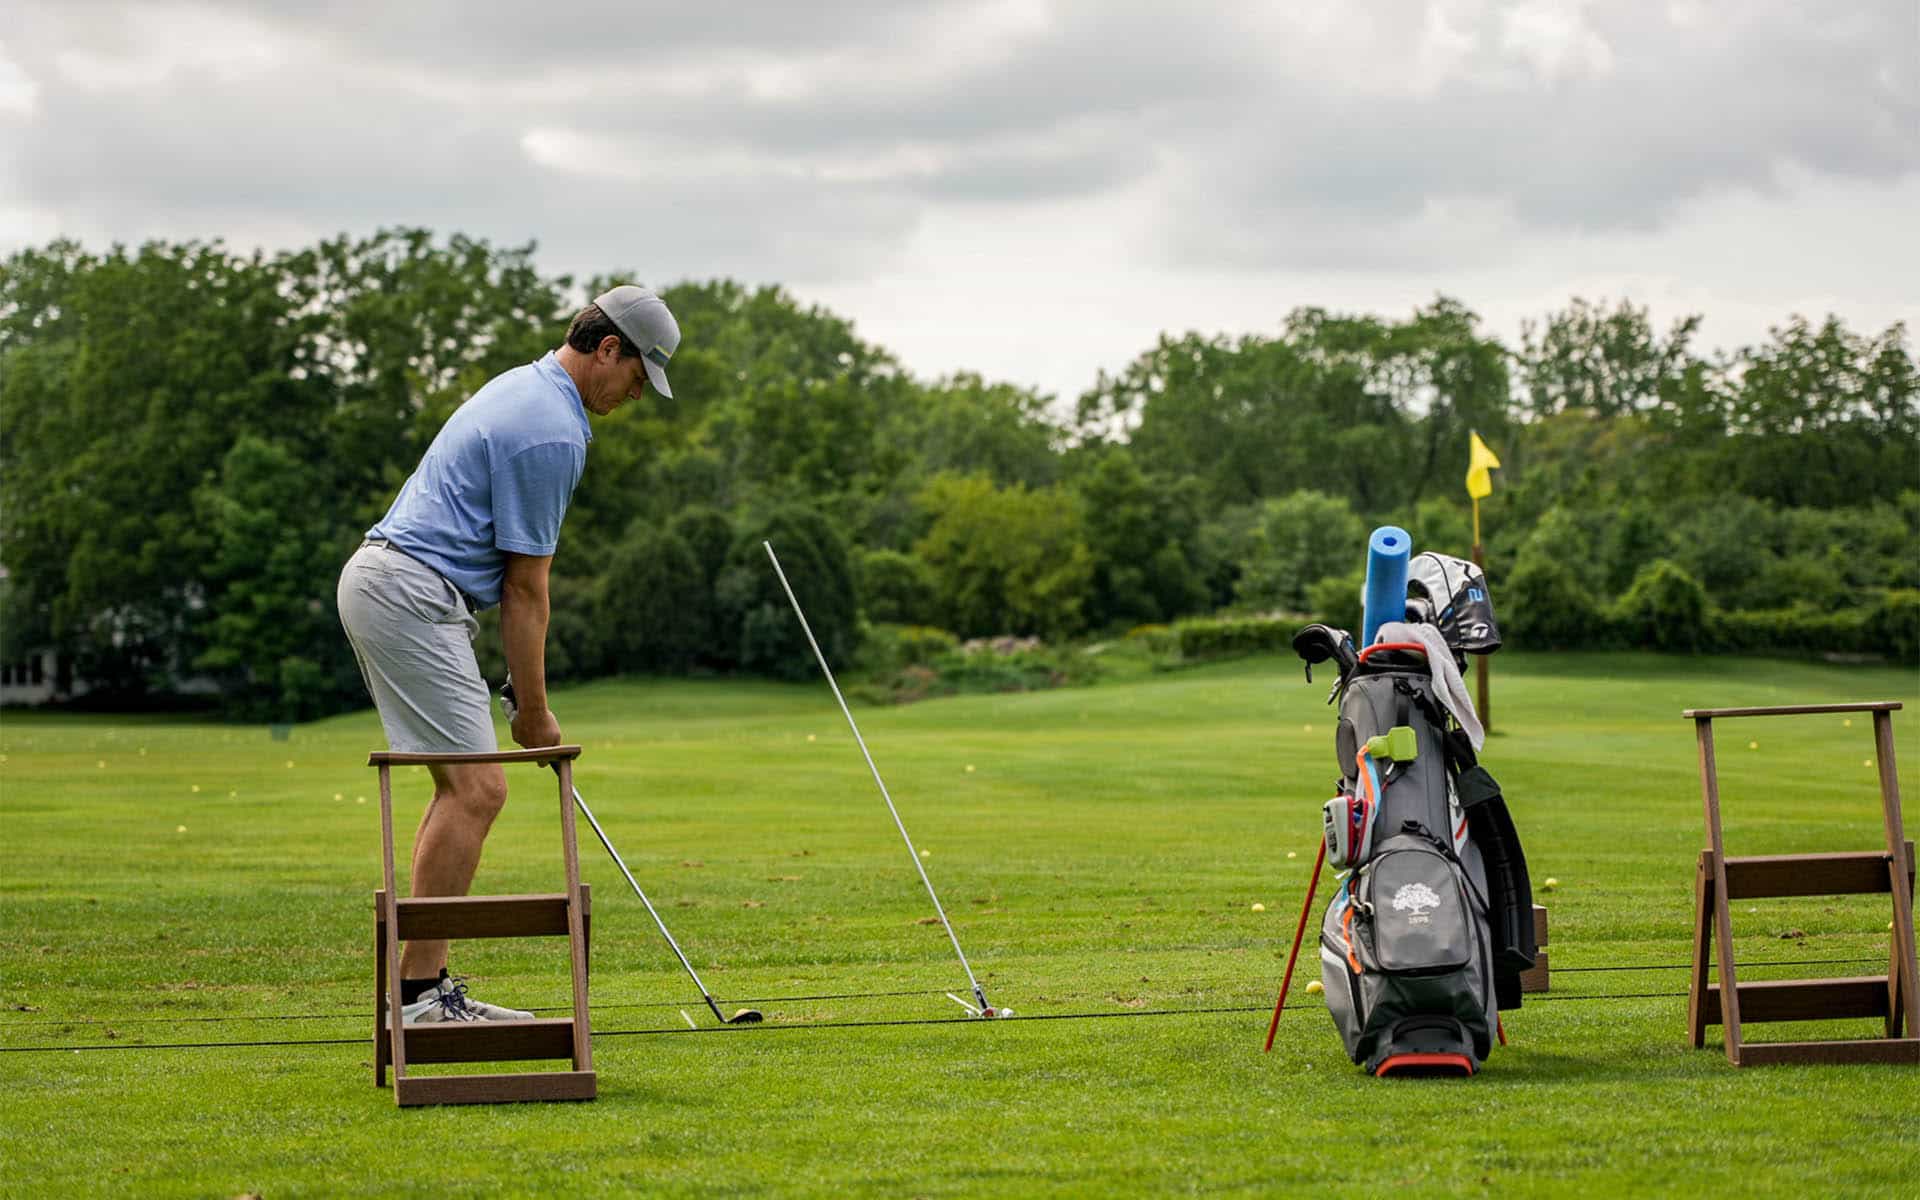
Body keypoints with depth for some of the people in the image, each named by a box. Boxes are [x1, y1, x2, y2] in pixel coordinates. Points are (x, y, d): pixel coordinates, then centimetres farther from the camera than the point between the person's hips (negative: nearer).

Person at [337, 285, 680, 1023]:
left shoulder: (524, 389, 18)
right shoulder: (552, 431, -15)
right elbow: (525, 586, -11)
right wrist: (534, 710, -4)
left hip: (380, 582, 11)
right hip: (413, 595, -11)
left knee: (463, 787, 11)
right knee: (477, 787, -12)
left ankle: (424, 986, 9)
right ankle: (421, 990, -12)